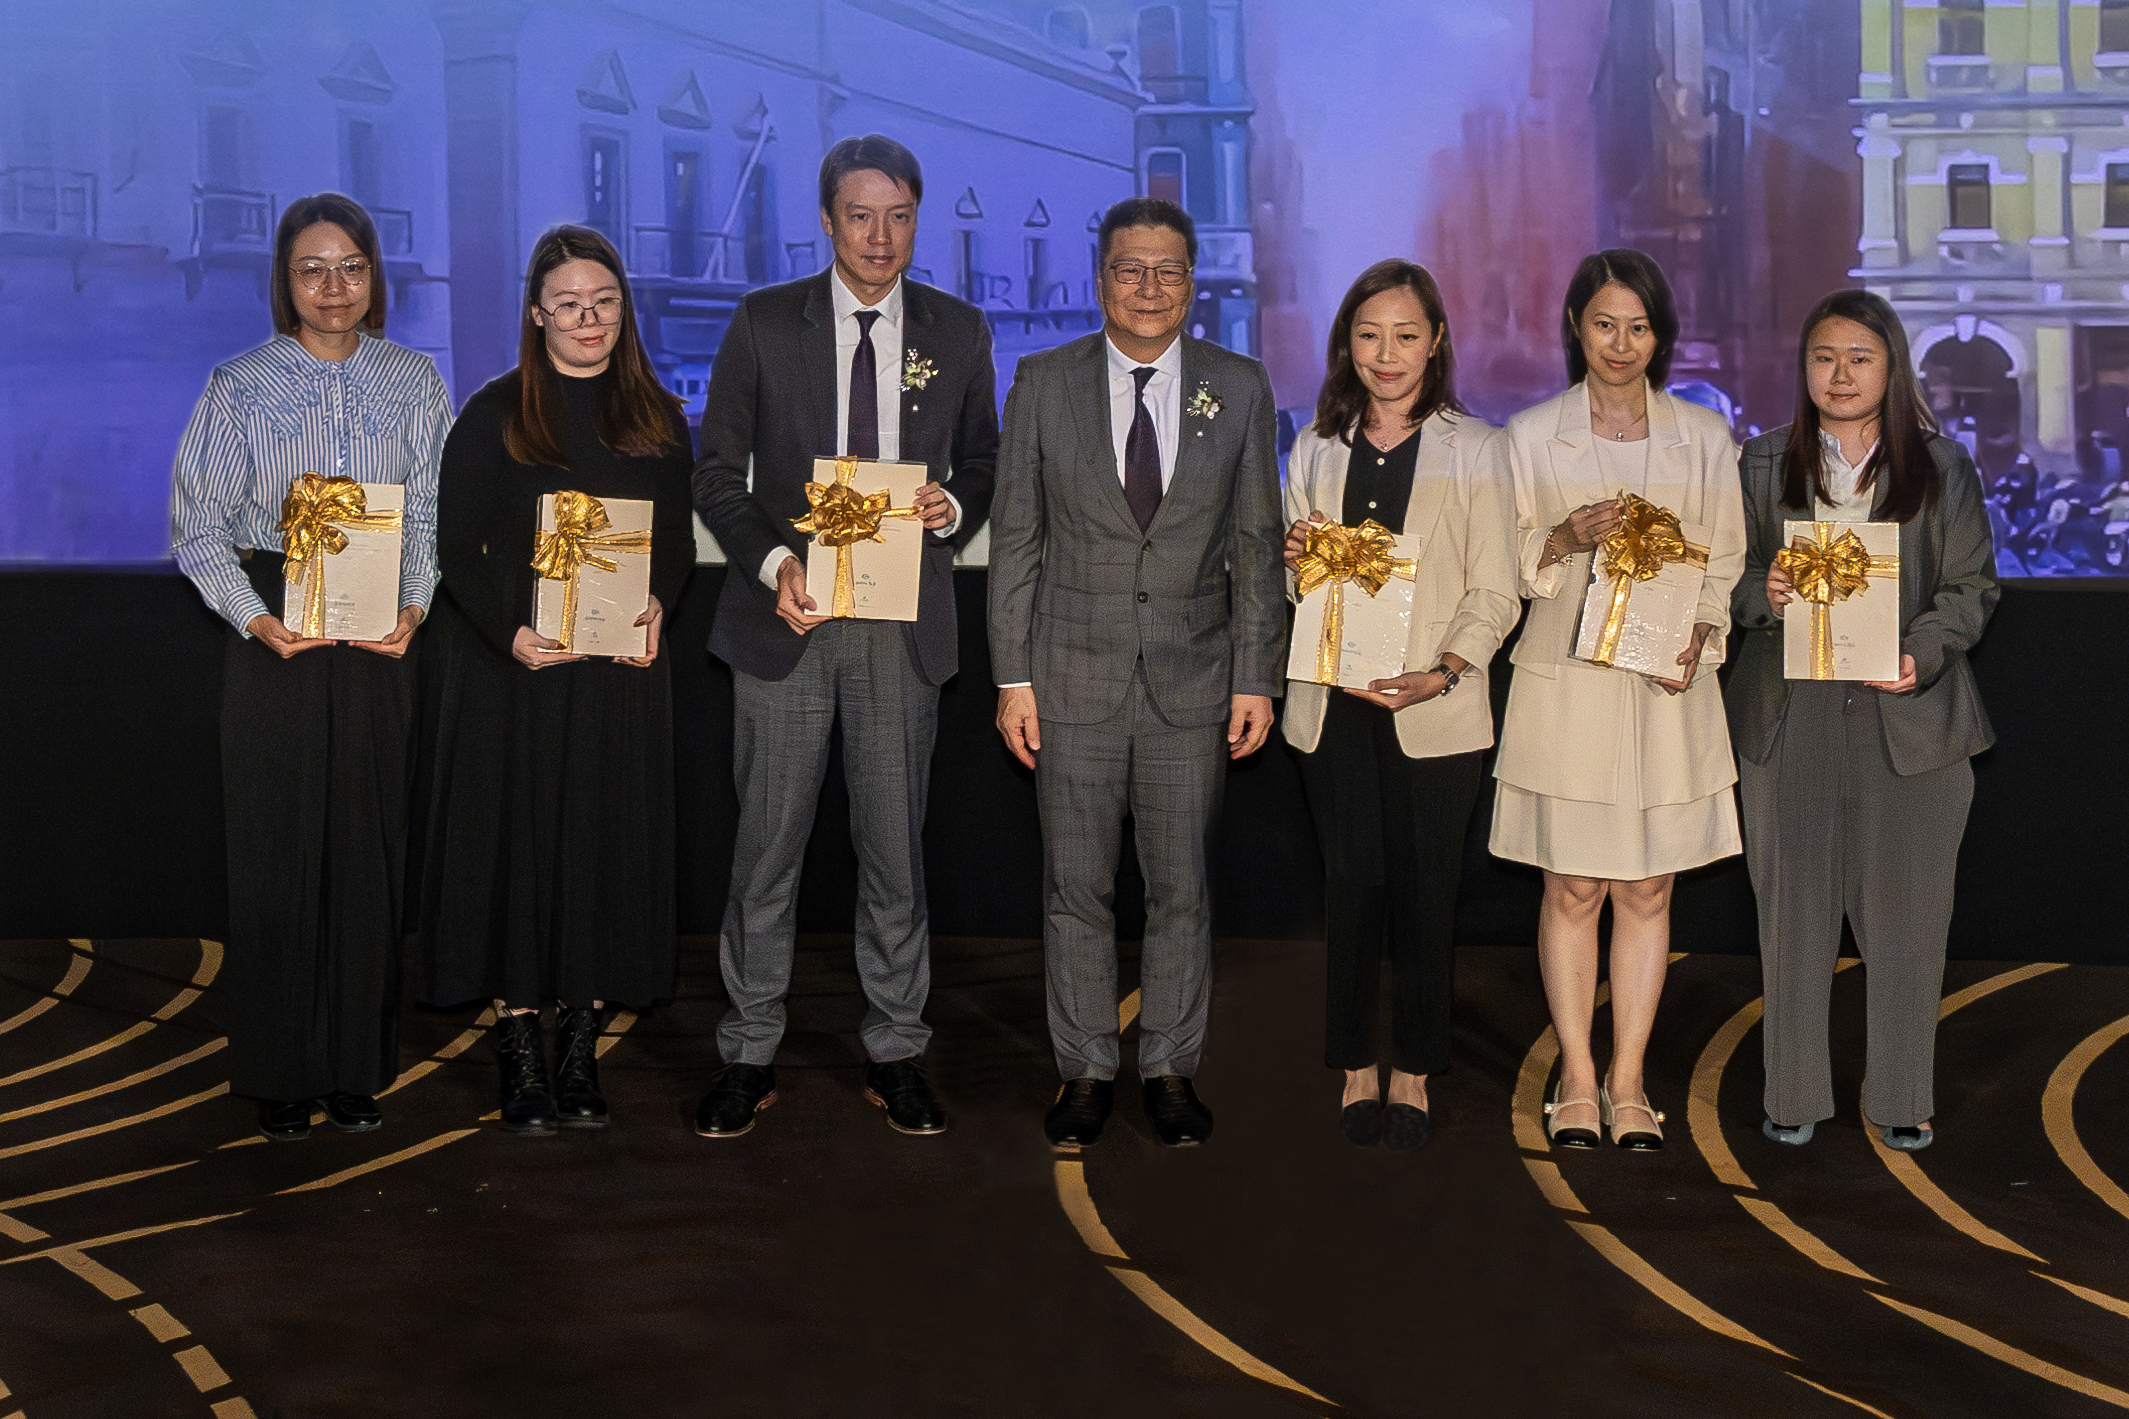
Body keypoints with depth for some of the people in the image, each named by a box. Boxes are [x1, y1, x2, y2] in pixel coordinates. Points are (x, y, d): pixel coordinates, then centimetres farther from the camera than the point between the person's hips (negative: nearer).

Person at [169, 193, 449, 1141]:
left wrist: (414, 608, -10)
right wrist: (256, 618, -13)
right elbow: (199, 526, 1)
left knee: (368, 849, 3)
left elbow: (431, 514, 7)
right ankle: (279, 1072, 12)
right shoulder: (240, 387, 3)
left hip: (381, 642, 1)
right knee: (277, 852, 1)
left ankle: (357, 1068, 14)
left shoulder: (413, 383, 7)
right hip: (273, 639, -1)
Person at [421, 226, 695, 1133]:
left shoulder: (657, 419, 10)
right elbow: (457, 547, -2)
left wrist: (656, 606, -9)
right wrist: (509, 634, -16)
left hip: (622, 672, 3)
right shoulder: (494, 415, 0)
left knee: (607, 847, 4)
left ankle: (581, 1049, 13)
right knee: (516, 845, -1)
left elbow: (679, 542, 12)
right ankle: (521, 1054, 7)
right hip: (510, 668, -3)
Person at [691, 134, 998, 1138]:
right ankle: (748, 1057, 16)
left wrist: (955, 509, -8)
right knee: (766, 849, 4)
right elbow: (716, 472, 3)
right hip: (786, 615, -1)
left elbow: (982, 465, 15)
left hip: (904, 626, 1)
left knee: (895, 850, 7)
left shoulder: (958, 332, 7)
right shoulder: (764, 323, 2)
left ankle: (894, 1055, 19)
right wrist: (772, 561, -13)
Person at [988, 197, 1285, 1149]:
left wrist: (1256, 679, 0)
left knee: (1182, 887, 7)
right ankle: (1086, 1070, 19)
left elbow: (1258, 546, 5)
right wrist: (1013, 678, -2)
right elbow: (1015, 541, 2)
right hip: (1074, 677, 0)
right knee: (1076, 888, 6)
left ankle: (1171, 1068, 21)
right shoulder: (1044, 383, 1)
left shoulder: (1240, 388, 3)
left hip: (1192, 678, 1)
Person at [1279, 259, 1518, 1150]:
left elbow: (1495, 593, 0)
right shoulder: (1315, 449, 13)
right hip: (1335, 703, 2)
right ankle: (1356, 1068, 13)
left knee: (1425, 892, 1)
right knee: (1352, 884, -1)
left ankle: (1414, 1072, 15)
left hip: (1435, 710, -2)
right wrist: (1294, 561, -4)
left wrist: (1444, 671, -15)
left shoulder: (1473, 450, 4)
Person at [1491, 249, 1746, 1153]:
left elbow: (1725, 561, 9)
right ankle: (1576, 1080, 13)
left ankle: (1628, 1080, 14)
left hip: (1667, 685, 1)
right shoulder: (1531, 435, 4)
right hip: (1564, 684, -1)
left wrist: (1698, 638, -9)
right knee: (1572, 889, 2)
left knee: (1648, 888, 4)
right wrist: (1568, 538, -15)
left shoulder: (1703, 438, 8)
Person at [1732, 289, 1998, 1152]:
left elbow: (1972, 584, 5)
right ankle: (1796, 1094, 15)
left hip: (1908, 716, 0)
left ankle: (1902, 1098, 16)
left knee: (1905, 911, 3)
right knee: (1794, 907, 3)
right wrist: (1763, 594, -12)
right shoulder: (1761, 465, 10)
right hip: (1790, 717, 1)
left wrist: (1923, 652, -13)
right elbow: (1729, 573, 10)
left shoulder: (1942, 467, 7)